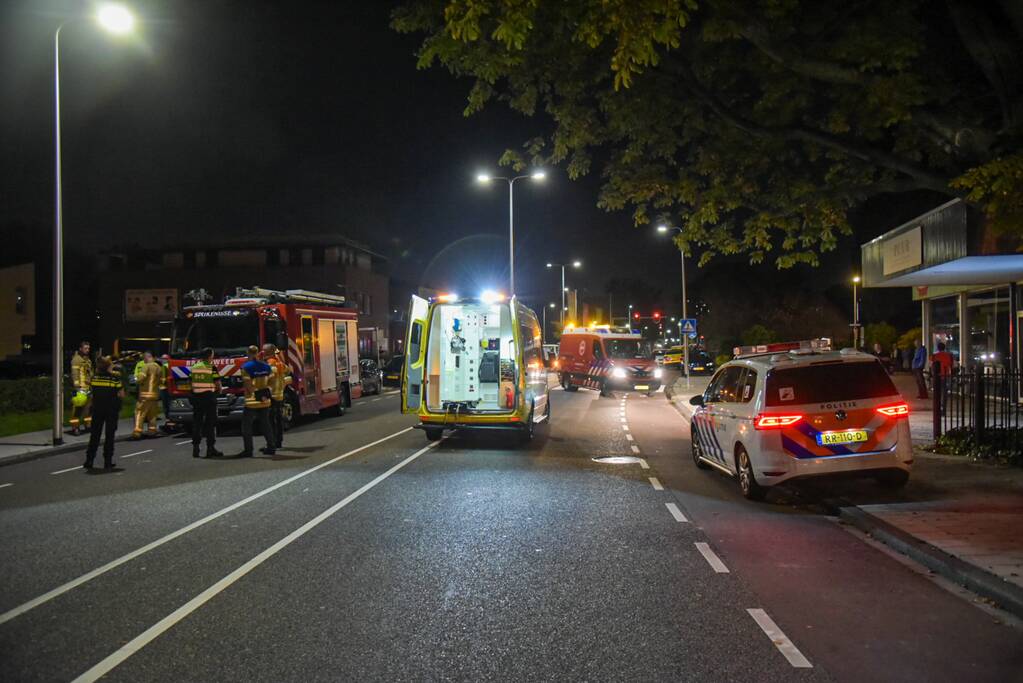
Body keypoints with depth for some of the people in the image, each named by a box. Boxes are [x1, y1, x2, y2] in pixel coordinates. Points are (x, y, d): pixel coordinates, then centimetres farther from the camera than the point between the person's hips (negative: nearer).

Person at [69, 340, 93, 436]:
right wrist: (77, 387, -21)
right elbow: (75, 374, -15)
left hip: (88, 387, 9)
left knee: (89, 406, 13)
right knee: (77, 407, -10)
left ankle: (88, 425, 24)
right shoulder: (76, 359, -8)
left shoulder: (87, 359, 19)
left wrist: (92, 385, 26)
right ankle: (75, 427, -9)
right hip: (80, 387, -9)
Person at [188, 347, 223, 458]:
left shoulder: (193, 367, 7)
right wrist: (219, 391, 14)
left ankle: (195, 448, 9)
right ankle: (210, 448, 0)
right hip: (209, 397, -5)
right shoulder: (212, 368, -8)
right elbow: (217, 384, -7)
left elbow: (190, 384, 11)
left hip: (196, 398, 5)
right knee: (210, 424, 1)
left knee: (196, 423, 10)